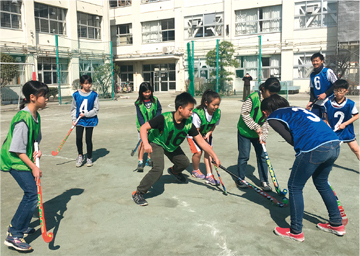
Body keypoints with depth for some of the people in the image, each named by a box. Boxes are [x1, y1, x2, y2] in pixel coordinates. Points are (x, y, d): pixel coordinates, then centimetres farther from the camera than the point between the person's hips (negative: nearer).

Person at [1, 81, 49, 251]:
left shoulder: (36, 116, 3)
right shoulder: (23, 119, -26)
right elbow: (17, 149, -24)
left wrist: (36, 150, -4)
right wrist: (33, 167, -21)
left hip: (24, 159, 10)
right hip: (14, 161, -10)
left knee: (32, 192, 16)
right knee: (33, 194, -14)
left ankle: (21, 227, 33)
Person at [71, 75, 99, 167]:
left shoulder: (94, 95, -4)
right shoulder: (76, 95, 1)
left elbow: (96, 109, -2)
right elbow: (73, 108, 10)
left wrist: (86, 114, -12)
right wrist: (74, 119, 1)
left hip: (90, 120, -1)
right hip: (79, 120, 1)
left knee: (88, 139, 4)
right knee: (78, 138, -7)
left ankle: (89, 158, 21)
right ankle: (80, 155, 17)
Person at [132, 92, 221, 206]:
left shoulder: (188, 124, -22)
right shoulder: (164, 118, -36)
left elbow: (202, 142, -17)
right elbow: (143, 128, -30)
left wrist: (214, 157, -19)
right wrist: (146, 144, -44)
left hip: (172, 146, 6)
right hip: (157, 143, -6)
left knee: (184, 163, 17)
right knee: (158, 169, -26)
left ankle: (174, 171, 55)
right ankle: (138, 193, -13)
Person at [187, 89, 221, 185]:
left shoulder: (218, 112, -19)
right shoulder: (197, 114, -35)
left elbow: (214, 125, -2)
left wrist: (208, 134, -19)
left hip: (207, 134, 4)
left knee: (208, 151, -6)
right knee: (198, 152, -12)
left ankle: (209, 175, -1)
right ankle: (195, 170, 18)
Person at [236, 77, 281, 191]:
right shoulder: (254, 97, -21)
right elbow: (244, 113, -20)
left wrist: (263, 136, -10)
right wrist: (256, 127, -21)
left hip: (258, 133, 5)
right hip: (245, 131, -5)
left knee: (262, 155, 6)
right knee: (244, 156, 1)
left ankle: (264, 181, 17)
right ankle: (240, 179, 19)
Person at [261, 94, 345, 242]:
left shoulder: (273, 117, 8)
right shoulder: (295, 110, 29)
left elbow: (291, 139, 0)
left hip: (314, 149, -8)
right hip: (335, 144, 8)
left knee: (295, 187, 11)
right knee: (321, 183, 29)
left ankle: (296, 232, 22)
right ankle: (337, 224, 40)